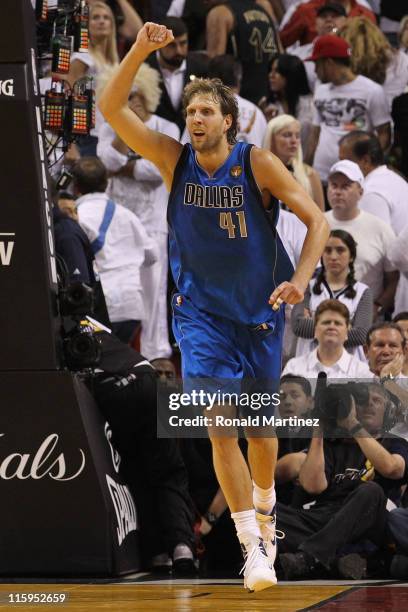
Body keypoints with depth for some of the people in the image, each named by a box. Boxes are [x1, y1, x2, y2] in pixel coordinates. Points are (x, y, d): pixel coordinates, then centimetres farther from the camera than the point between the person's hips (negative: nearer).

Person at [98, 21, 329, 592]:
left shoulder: (257, 163, -11)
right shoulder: (174, 159, -7)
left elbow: (316, 219, -8)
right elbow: (111, 110, -13)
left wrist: (300, 279, -23)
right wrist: (139, 52, -25)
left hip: (259, 311, 0)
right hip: (200, 313, 0)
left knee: (259, 426, 11)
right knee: (221, 424, -14)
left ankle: (265, 507, 40)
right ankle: (253, 545, -13)